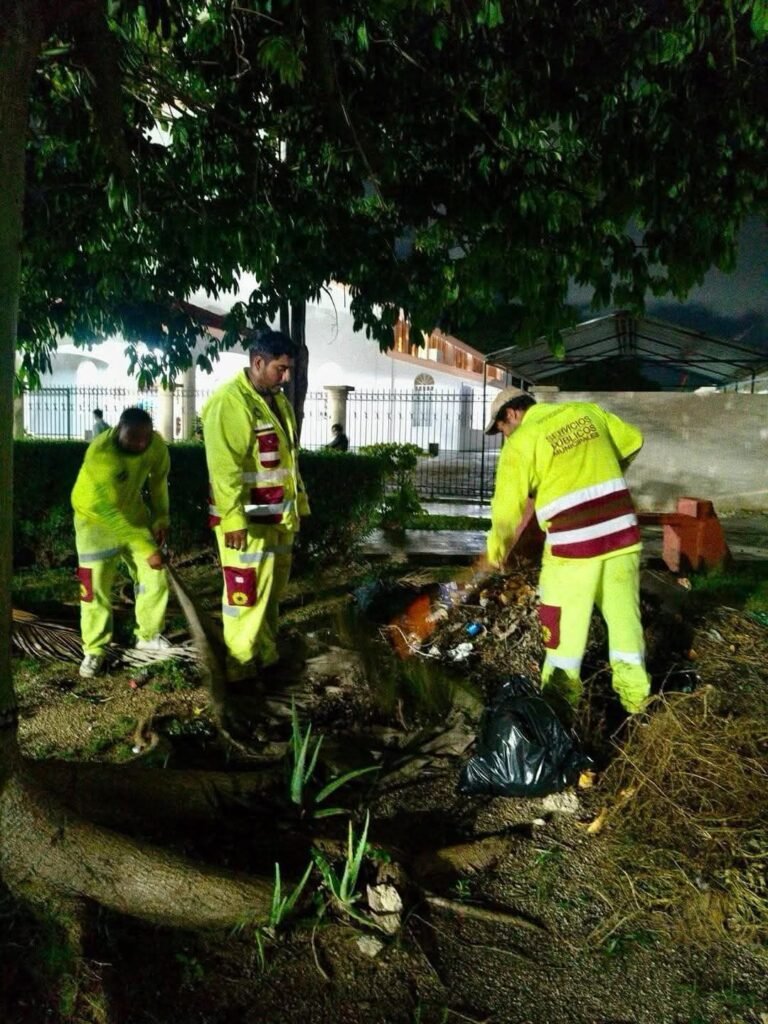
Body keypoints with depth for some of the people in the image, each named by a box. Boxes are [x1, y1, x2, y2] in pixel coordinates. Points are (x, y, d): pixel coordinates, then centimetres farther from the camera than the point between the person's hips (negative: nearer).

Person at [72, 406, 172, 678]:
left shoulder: (156, 444, -20)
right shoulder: (100, 453, -36)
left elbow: (158, 479, 2)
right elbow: (108, 511, -38)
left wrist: (161, 518, 0)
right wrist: (145, 548, -40)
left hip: (133, 512, 5)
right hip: (95, 518, -5)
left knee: (155, 576, 4)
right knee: (96, 585, -6)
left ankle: (149, 636, 22)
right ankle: (94, 650, 10)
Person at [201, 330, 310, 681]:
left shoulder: (278, 401, 13)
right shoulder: (230, 402, -17)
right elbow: (224, 468, -23)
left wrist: (299, 503, 20)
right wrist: (233, 518, -27)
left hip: (279, 516, 9)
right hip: (248, 518, -9)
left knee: (271, 590, 17)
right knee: (247, 591, -1)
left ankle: (266, 656, 31)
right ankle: (241, 666, 11)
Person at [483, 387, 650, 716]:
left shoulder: (522, 441, -7)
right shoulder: (586, 412, 9)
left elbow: (508, 507, -8)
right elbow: (632, 441, 22)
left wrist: (498, 548, 9)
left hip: (574, 542, -5)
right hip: (622, 530, 5)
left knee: (565, 619, 9)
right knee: (623, 611, 15)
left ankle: (562, 694, 20)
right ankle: (633, 692, 22)